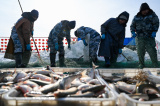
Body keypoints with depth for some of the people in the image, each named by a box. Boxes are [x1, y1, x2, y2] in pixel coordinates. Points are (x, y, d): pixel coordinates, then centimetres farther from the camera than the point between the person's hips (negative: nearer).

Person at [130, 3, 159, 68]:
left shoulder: (152, 15, 6)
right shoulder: (136, 17, 10)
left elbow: (156, 23, 4)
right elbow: (132, 26, 18)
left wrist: (154, 31, -12)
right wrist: (133, 32, -1)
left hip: (149, 37, -2)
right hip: (139, 37, 2)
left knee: (152, 52, -9)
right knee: (140, 53, 1)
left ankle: (156, 67, 0)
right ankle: (141, 67, 13)